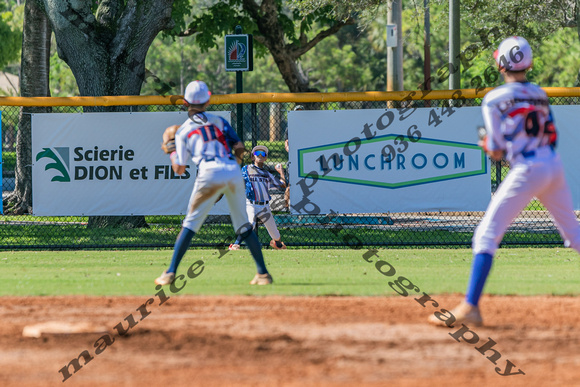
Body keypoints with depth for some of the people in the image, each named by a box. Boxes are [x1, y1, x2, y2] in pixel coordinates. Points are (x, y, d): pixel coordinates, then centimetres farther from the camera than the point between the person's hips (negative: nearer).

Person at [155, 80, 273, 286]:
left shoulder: (183, 131, 16)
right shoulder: (219, 121, 22)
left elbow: (179, 169, 17)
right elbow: (239, 148, 11)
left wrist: (171, 153, 35)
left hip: (210, 173, -3)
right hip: (234, 171, 3)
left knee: (191, 223, 2)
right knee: (243, 225, 12)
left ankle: (170, 272, -5)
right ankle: (263, 273, 8)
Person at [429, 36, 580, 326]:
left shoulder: (494, 99, -6)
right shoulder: (539, 94, 13)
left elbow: (496, 152, -10)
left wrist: (488, 147, 14)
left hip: (527, 171, -6)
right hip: (555, 166, 6)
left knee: (487, 234, -5)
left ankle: (470, 307, -14)